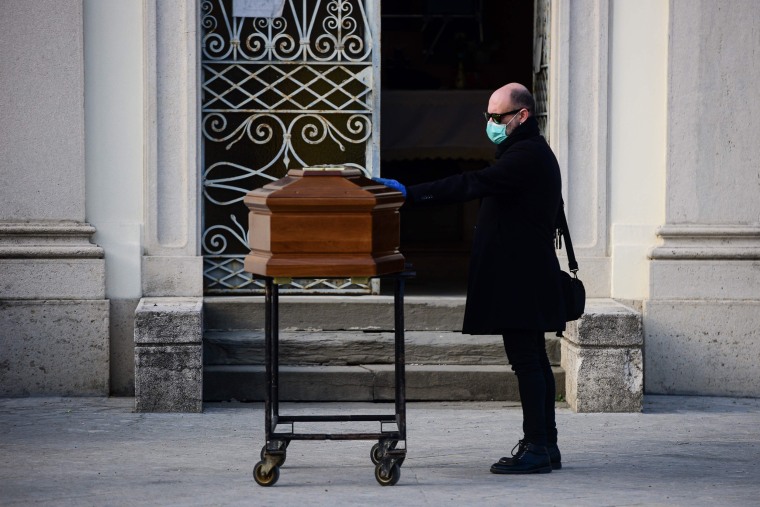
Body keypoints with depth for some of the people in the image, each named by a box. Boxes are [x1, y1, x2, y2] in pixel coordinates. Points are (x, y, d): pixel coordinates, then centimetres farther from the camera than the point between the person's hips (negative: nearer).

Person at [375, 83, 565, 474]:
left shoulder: (527, 155, -15)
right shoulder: (531, 152, 20)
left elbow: (474, 185, -25)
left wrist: (411, 194, -27)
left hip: (520, 279, -11)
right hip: (524, 277, 11)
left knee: (526, 360, -10)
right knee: (533, 360, 12)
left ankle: (537, 448, -10)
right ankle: (545, 446, 16)